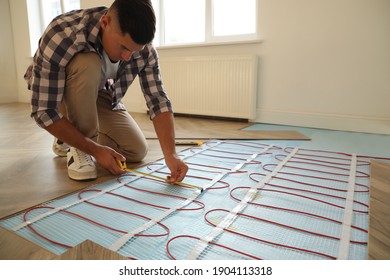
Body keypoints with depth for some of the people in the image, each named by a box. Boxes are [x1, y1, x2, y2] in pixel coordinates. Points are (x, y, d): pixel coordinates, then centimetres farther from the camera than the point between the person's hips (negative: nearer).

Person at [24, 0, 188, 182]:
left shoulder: (144, 48, -24)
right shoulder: (61, 36, -36)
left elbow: (158, 101, -24)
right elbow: (43, 111, -32)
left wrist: (170, 155, -35)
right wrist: (95, 149, -31)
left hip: (98, 95, 4)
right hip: (51, 91, -3)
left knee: (137, 151, -9)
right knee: (88, 65, -36)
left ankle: (69, 137, 15)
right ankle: (77, 147, -15)